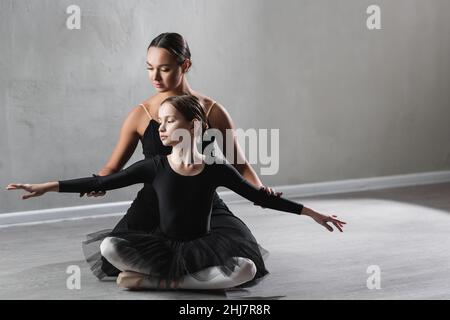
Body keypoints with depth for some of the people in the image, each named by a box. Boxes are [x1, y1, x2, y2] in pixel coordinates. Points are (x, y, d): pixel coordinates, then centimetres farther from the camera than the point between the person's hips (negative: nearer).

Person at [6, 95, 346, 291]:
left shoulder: (217, 169, -6)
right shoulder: (155, 167, -5)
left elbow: (261, 197, 1)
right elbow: (102, 183, -4)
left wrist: (311, 212, -1)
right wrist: (49, 186, -9)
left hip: (202, 249, 0)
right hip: (163, 246, 0)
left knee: (247, 268, -30)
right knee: (110, 246, -25)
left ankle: (156, 280, -20)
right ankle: (191, 278, -14)